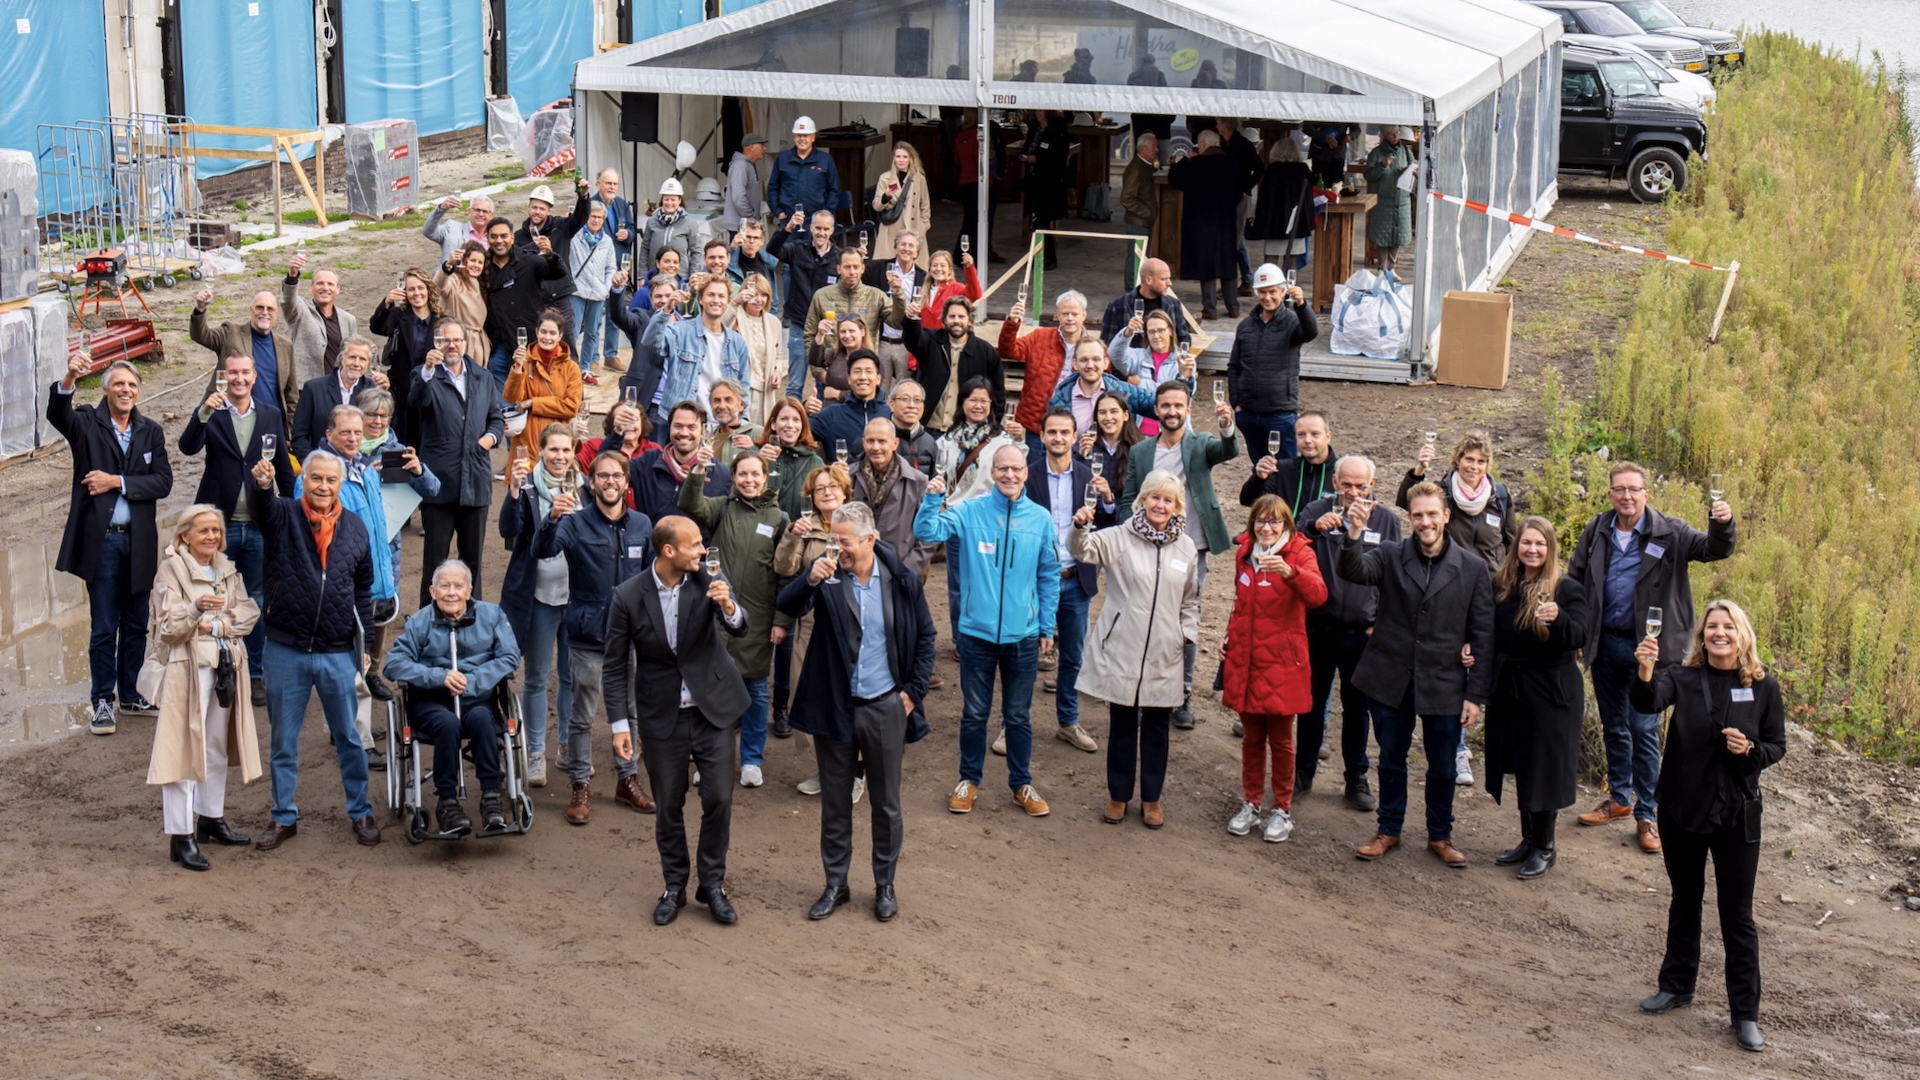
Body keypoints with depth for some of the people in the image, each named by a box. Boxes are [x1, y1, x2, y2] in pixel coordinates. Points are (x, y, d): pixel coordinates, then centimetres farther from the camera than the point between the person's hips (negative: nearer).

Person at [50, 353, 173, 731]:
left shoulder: (151, 432, 8)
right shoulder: (87, 424, -2)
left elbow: (163, 482, -2)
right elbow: (57, 415, -25)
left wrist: (117, 482, -13)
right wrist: (69, 379, -43)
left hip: (139, 541, 4)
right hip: (102, 541, -4)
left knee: (135, 625, 12)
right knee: (104, 626, 1)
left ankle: (129, 695, 25)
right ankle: (102, 702, 10)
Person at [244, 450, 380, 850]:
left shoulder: (355, 528, 3)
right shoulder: (282, 515, -3)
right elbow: (259, 506, -28)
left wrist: (364, 642, 9)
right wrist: (261, 484, -51)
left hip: (339, 653, 1)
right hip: (286, 652, -1)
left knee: (349, 738, 11)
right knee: (283, 741, 10)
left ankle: (360, 813, 24)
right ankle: (284, 817, 22)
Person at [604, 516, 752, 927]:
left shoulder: (707, 582, -8)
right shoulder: (629, 596, -11)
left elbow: (741, 629, -18)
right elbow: (615, 667, -5)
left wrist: (729, 608, -40)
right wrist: (620, 724, -9)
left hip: (712, 709, 1)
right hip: (661, 716, -1)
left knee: (718, 799, -1)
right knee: (669, 806, 9)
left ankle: (713, 884, 16)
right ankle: (674, 887, 25)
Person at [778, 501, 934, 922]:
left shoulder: (901, 580, -6)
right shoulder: (827, 574, -8)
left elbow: (925, 638, 4)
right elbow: (787, 606, -20)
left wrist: (913, 691, -1)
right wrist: (810, 580, -38)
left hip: (885, 708, 0)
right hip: (835, 707, 0)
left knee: (887, 803, 11)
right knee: (835, 802, 11)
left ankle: (885, 884, 26)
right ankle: (835, 884, 25)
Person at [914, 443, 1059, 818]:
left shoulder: (1041, 520, -1)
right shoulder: (969, 512, -6)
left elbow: (1049, 577, 7)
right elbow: (927, 533, -18)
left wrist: (1047, 627, 8)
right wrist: (932, 499, -34)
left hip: (1023, 635, 1)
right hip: (977, 633, -1)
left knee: (1018, 716, 13)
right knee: (974, 713, 11)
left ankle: (1021, 784, 27)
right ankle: (969, 780, 27)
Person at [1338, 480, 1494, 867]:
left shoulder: (1472, 568, -4)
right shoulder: (1390, 556, -3)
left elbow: (1483, 636, -2)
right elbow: (1352, 571, -23)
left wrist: (1476, 694, -5)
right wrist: (1354, 534, -43)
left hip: (1445, 686, -1)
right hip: (1390, 680, 1)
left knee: (1442, 768, 12)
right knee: (1391, 761, 16)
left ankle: (1440, 836, 30)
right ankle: (1389, 830, 32)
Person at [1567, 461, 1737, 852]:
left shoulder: (1669, 532, -8)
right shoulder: (1597, 531, 3)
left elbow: (1713, 549, -20)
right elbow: (1574, 581, 7)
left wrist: (1722, 526, -42)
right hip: (1604, 642, 4)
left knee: (1644, 729, -3)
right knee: (1613, 727, 16)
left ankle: (1647, 814, 6)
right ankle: (1620, 798, 32)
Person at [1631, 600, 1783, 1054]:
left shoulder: (1763, 686, -5)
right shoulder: (1683, 678, -7)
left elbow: (1777, 746, 3)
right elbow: (1648, 702, -27)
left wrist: (1750, 750, -19)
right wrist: (1645, 673, -49)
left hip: (1736, 813, -1)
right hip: (1682, 808, 1)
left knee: (1737, 914, 3)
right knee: (1685, 901, 18)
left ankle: (1745, 1013, 10)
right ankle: (1677, 986, 33)